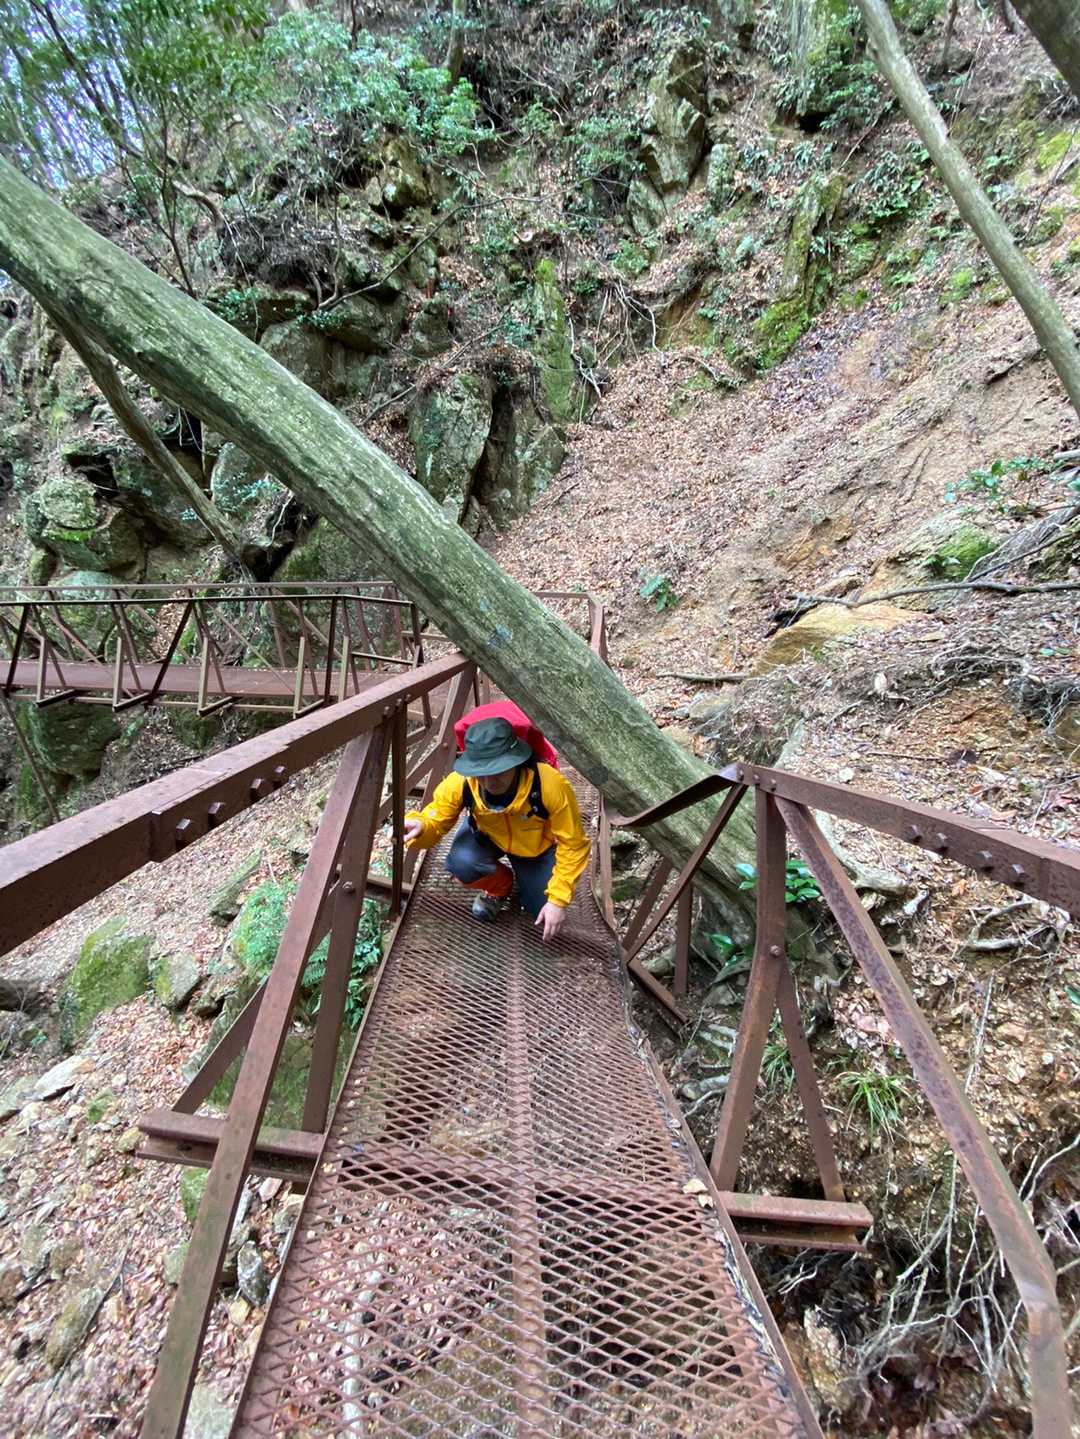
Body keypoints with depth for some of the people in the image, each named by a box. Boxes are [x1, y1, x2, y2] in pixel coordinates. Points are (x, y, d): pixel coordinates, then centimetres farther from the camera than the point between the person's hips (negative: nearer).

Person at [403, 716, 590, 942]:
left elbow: (573, 845, -26)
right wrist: (419, 825, -44)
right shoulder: (460, 782, -33)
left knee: (546, 917, -7)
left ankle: (526, 878, 27)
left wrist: (558, 899, -25)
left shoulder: (550, 785, -38)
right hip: (487, 836, 1)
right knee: (462, 864, -31)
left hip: (538, 845, -1)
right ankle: (499, 888, 6)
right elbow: (435, 820, -19)